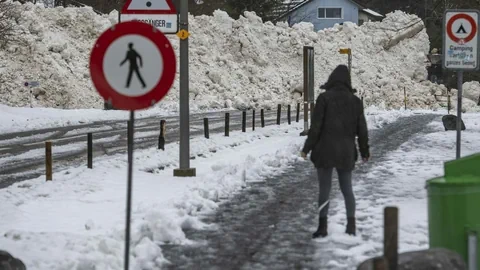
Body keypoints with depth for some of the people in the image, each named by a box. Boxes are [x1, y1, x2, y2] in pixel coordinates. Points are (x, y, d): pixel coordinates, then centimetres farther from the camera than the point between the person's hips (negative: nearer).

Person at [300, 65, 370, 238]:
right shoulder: (355, 101, 3)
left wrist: (307, 148, -3)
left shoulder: (324, 98, -8)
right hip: (346, 152, 3)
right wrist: (365, 151, 18)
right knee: (347, 189, 13)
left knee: (324, 189, 2)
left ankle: (322, 227, 2)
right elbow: (362, 129, 7)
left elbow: (316, 126, -10)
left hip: (325, 151, -3)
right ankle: (351, 226, 13)